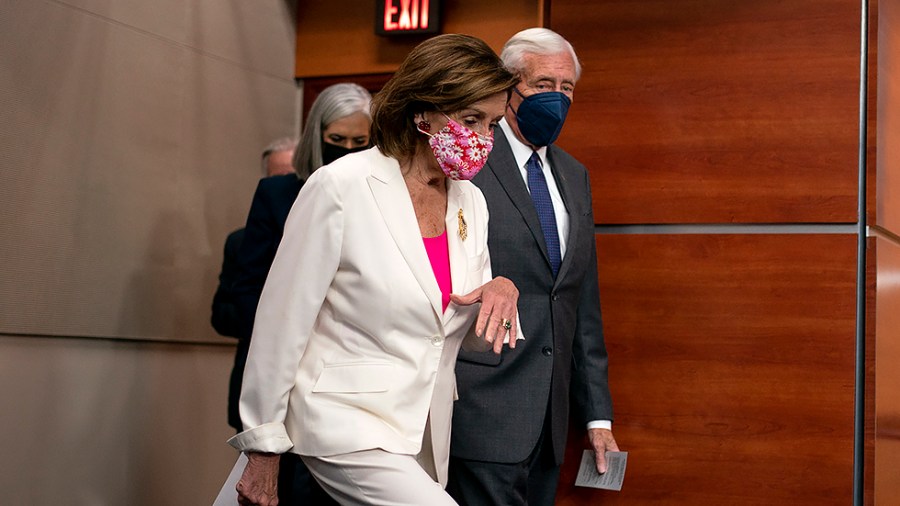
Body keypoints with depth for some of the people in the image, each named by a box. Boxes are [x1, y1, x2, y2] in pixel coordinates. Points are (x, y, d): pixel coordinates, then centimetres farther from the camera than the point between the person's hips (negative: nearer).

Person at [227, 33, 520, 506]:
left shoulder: (470, 201, 6)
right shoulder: (339, 187, -13)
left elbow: (477, 336, 15)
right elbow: (282, 320, -9)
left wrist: (500, 290, -8)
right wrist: (262, 451, -6)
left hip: (426, 433, 7)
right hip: (348, 424, -6)